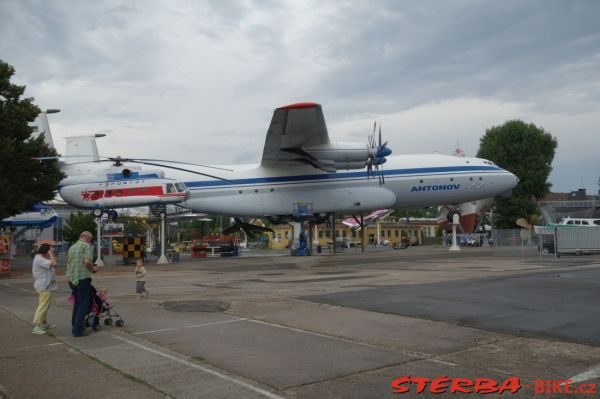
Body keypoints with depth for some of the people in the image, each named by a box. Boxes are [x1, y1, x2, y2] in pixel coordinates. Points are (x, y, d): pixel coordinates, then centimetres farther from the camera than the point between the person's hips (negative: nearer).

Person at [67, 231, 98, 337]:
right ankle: (78, 330, -2)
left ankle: (74, 326, 27)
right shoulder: (86, 246, -8)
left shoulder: (72, 247, 16)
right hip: (83, 278, -8)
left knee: (77, 302, 21)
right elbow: (87, 261, -22)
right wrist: (93, 268, -3)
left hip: (71, 279, 8)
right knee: (83, 304, -1)